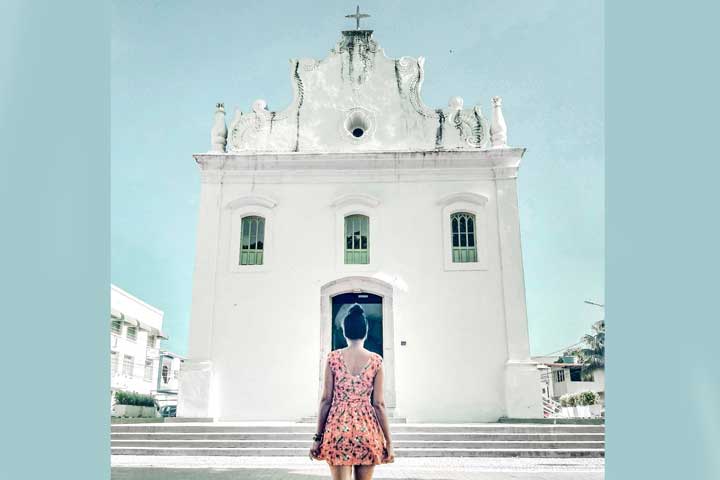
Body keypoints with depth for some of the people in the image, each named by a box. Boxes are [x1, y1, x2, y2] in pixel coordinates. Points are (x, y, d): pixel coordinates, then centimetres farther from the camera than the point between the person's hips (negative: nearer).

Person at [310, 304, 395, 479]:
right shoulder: (376, 361, -1)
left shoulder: (333, 358, -1)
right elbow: (379, 404, -2)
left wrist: (318, 437, 6)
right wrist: (388, 441, 4)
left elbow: (326, 400, -1)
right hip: (367, 429, 1)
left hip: (338, 427, -1)